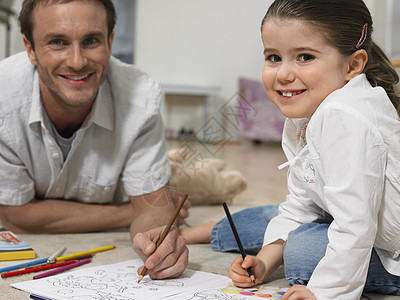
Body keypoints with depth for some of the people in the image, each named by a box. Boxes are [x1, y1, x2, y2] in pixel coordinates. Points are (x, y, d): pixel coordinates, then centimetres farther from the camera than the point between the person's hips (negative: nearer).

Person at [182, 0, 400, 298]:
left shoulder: (343, 118, -34)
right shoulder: (299, 122, -1)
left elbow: (355, 224, -35)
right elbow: (301, 205, 4)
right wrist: (264, 263, -4)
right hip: (361, 224, 9)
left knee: (302, 251, -22)